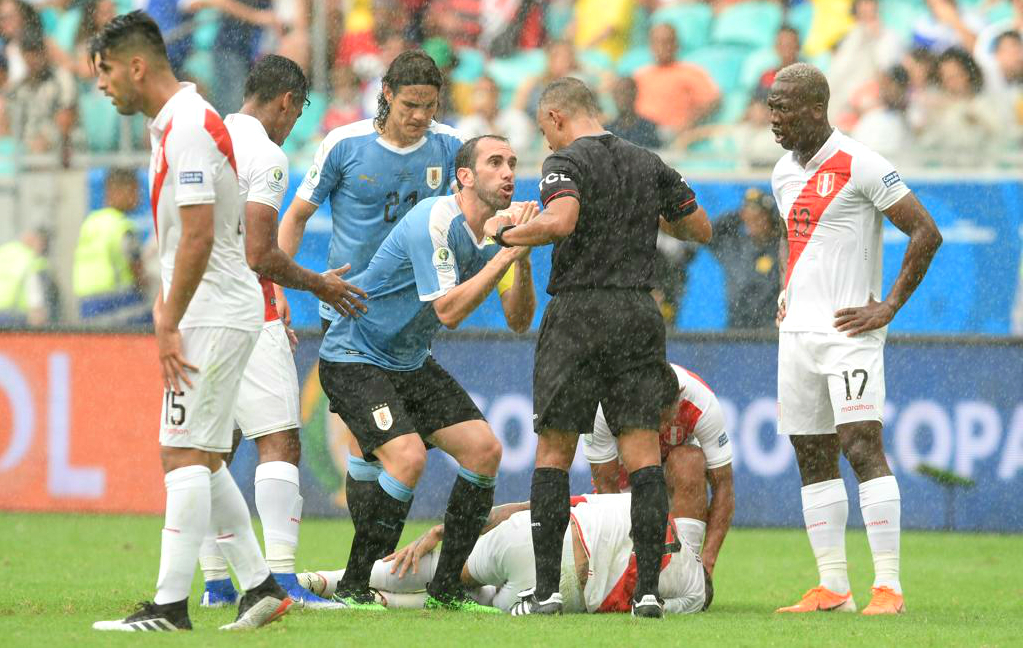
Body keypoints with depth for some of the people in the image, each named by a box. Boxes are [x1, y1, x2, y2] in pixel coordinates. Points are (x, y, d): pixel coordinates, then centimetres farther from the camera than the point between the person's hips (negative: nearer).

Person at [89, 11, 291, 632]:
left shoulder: (188, 127, -17)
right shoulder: (173, 123, 15)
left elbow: (199, 236, -22)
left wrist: (170, 325, -20)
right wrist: (166, 303, 15)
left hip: (213, 315, -10)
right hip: (215, 311, 10)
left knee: (186, 457, -10)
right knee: (202, 460, 13)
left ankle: (170, 604, -11)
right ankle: (261, 585, 15)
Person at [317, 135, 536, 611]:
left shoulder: (492, 233, 3)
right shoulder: (435, 220, -23)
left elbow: (518, 321, 1)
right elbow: (448, 310, -30)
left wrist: (522, 262, -15)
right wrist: (504, 256, -29)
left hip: (410, 362, 9)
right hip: (353, 356, -9)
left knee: (484, 449, -2)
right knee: (407, 457, -25)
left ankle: (445, 588, 7)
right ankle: (352, 588, -13)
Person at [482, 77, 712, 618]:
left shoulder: (567, 162, -5)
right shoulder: (649, 165, 13)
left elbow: (560, 222, -24)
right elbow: (700, 229, 20)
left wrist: (505, 232, -8)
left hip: (578, 314, -4)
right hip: (639, 315, 4)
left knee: (553, 454, 3)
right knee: (644, 456, 2)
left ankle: (546, 589, 0)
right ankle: (648, 589, -6)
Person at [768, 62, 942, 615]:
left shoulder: (860, 166, -11)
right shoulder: (785, 173, 14)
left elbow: (926, 233, -11)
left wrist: (888, 307, -11)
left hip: (848, 331, -8)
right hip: (797, 332, 8)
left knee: (862, 447, -15)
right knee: (812, 460, 7)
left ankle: (888, 586, -15)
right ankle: (832, 587, 11)